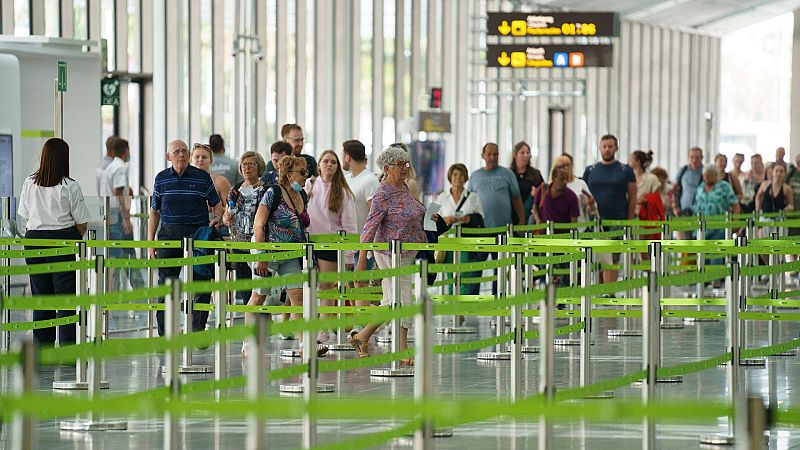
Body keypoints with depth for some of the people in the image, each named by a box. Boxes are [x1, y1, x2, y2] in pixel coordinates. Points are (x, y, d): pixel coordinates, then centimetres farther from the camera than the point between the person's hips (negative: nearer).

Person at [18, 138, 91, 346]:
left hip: (34, 240, 4)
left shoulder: (29, 184, 2)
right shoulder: (70, 187, -9)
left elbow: (24, 216, 9)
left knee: (40, 296, 10)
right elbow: (82, 222, -6)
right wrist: (77, 238, 13)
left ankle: (42, 350, 11)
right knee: (67, 297, 1)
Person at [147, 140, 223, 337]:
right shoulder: (161, 178, 7)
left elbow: (217, 203, 12)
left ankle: (198, 333, 10)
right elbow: (154, 211, 12)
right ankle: (164, 336, 6)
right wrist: (150, 242, 7)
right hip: (169, 235, 1)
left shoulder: (202, 177, 2)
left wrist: (217, 218, -10)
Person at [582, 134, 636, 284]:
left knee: (613, 260, -1)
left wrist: (629, 221, -5)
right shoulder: (590, 170, 10)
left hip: (617, 222, -2)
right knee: (596, 260, 0)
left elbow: (632, 198, 2)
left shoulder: (625, 171, 3)